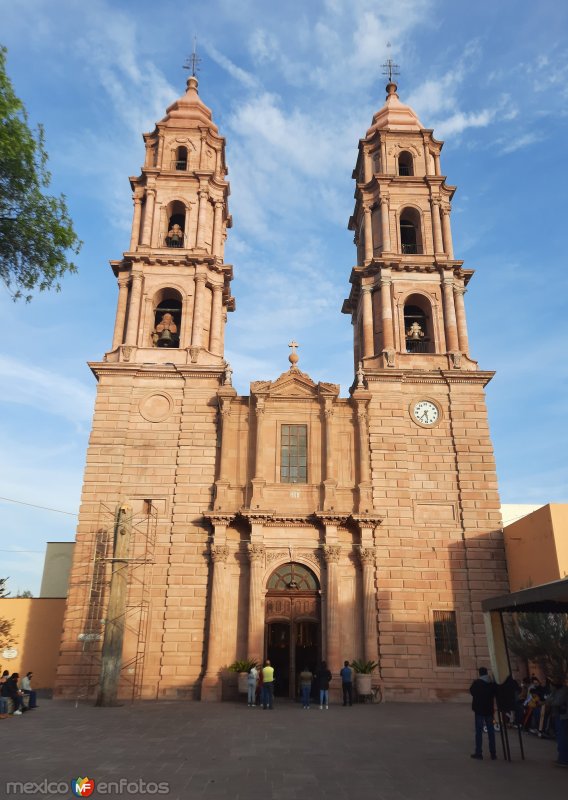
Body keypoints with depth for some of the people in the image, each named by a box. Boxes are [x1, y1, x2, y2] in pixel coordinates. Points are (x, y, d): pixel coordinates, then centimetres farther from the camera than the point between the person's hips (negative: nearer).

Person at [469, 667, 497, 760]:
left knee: (479, 731, 2)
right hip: (489, 709, 4)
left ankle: (478, 753, 2)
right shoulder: (492, 683, -3)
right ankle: (493, 753, 15)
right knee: (491, 731, 12)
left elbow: (471, 692, 0)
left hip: (479, 710, -4)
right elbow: (494, 694, 8)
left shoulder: (477, 682, -14)